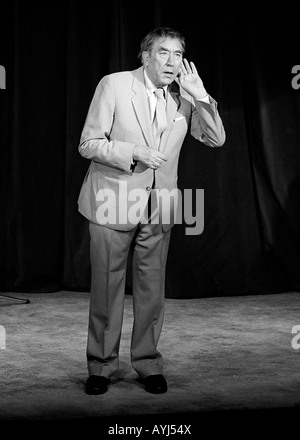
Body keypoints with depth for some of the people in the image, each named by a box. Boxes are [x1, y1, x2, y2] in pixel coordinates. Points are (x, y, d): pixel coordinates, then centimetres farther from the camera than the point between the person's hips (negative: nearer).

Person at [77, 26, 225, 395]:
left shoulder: (184, 95, 4)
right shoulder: (113, 85, -6)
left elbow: (216, 140, -1)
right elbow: (88, 144, -7)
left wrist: (200, 94, -12)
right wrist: (132, 152, -21)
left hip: (158, 208, 3)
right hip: (114, 202, -3)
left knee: (152, 289, 9)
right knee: (106, 289, 5)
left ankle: (148, 364, 24)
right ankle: (101, 367, 20)